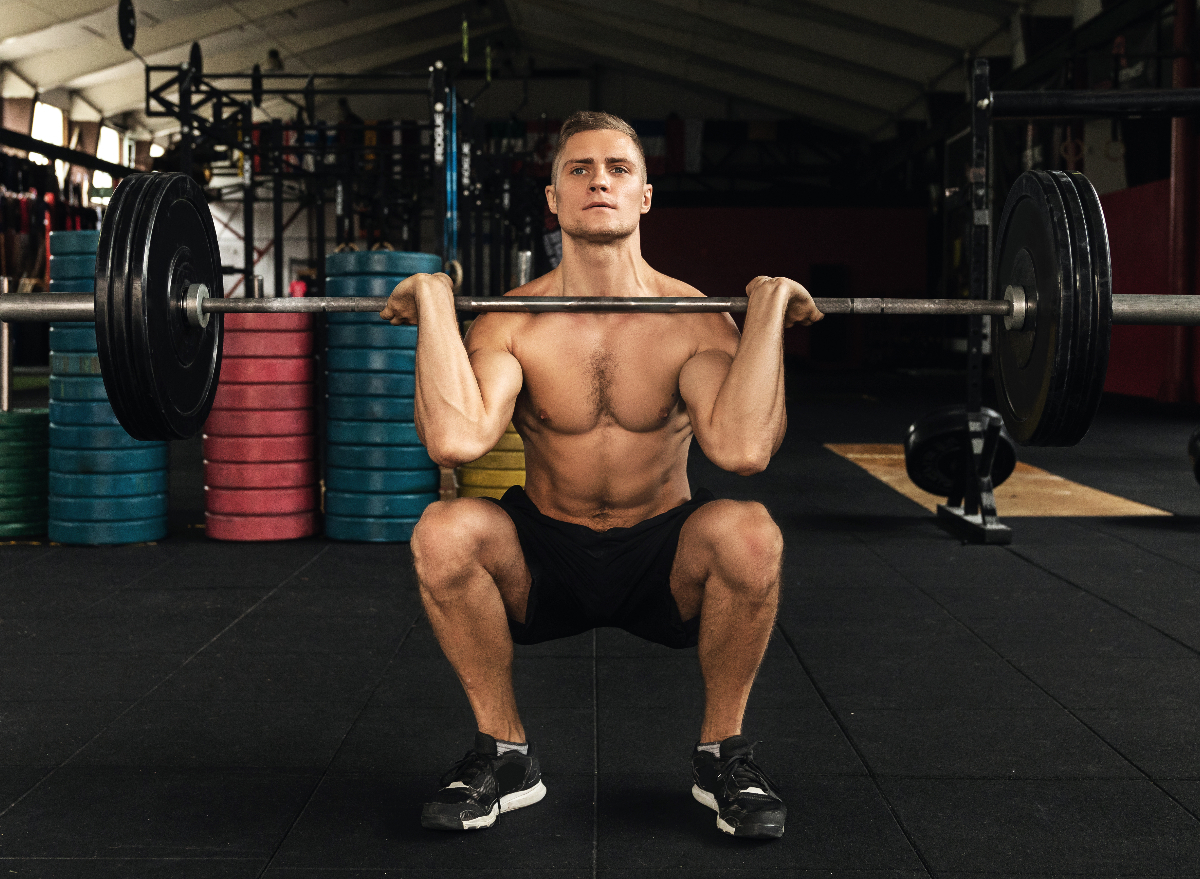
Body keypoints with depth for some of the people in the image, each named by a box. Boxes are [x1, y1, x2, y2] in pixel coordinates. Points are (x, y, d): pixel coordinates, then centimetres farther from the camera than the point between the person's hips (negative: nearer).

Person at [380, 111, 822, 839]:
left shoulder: (696, 319, -14)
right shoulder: (513, 322, -13)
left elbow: (744, 450, -34)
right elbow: (455, 440, -33)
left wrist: (768, 307, -30)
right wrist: (435, 301, -27)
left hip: (664, 561, 0)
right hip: (544, 560, 1)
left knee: (749, 532, -33)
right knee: (442, 532, -29)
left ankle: (722, 753, -6)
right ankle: (505, 753, -5)